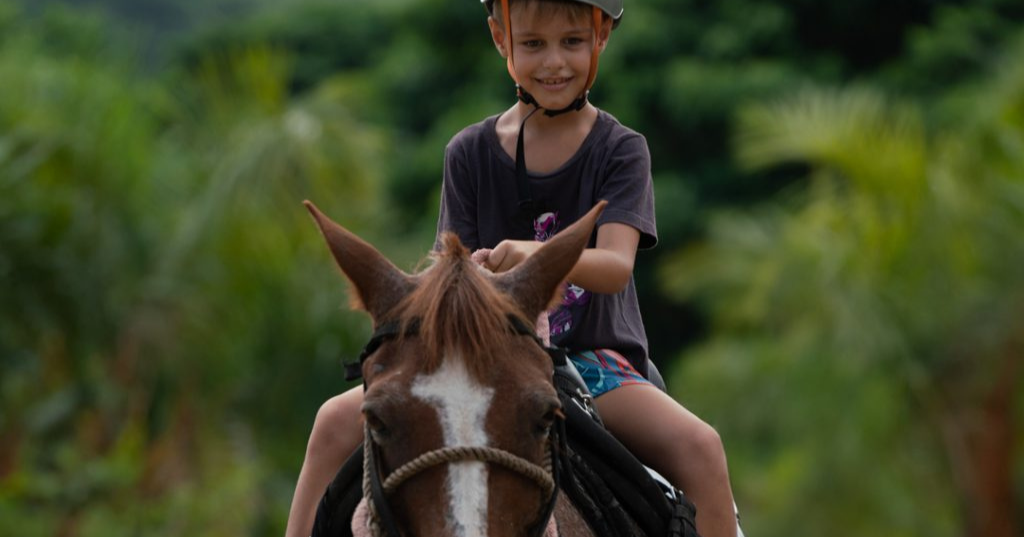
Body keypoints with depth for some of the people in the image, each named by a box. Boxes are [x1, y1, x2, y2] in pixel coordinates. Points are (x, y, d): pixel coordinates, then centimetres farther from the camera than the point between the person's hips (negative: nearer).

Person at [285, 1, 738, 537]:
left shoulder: (620, 150, -3)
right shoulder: (470, 153, 5)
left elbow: (616, 265, -19)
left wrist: (536, 256, -39)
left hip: (593, 359, -3)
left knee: (698, 446, -30)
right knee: (337, 422, -14)